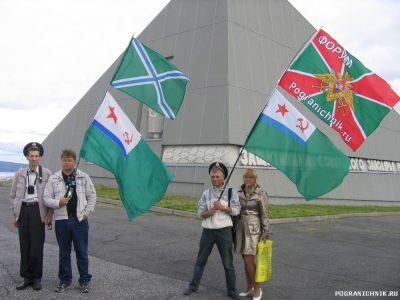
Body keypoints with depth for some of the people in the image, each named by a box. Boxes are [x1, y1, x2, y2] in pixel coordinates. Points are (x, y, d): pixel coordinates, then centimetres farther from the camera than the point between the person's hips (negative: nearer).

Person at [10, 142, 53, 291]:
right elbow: (13, 195, 13)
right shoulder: (20, 174, 10)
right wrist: (15, 214, 7)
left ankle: (37, 278, 12)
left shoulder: (46, 173, 2)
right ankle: (27, 277, 18)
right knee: (24, 245, 7)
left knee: (37, 245, -1)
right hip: (23, 210, 3)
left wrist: (49, 214, -5)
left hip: (37, 210, -3)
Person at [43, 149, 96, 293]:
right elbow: (46, 198, 4)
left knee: (82, 252, 6)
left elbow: (92, 196, 6)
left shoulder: (84, 177, 2)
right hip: (61, 220, 1)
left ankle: (84, 281, 18)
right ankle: (65, 280, 25)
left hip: (80, 220, -1)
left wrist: (86, 212, -2)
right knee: (64, 253, 12)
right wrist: (58, 202, -14)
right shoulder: (53, 178, 3)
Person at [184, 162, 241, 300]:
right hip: (208, 231, 2)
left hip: (224, 231, -2)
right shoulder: (206, 193, 5)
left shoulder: (231, 192, -1)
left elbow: (236, 210, -6)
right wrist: (208, 212, -15)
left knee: (228, 263, 8)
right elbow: (199, 212, 5)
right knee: (201, 260, 14)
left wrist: (223, 207, -17)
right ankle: (193, 286, 27)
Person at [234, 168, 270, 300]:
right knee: (245, 260, 11)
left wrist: (265, 233, -7)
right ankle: (249, 287, 26)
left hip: (253, 228, -5)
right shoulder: (239, 193, 7)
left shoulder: (261, 194, -6)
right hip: (240, 228, 5)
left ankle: (257, 289, 8)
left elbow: (264, 215, -5)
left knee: (249, 260, -8)